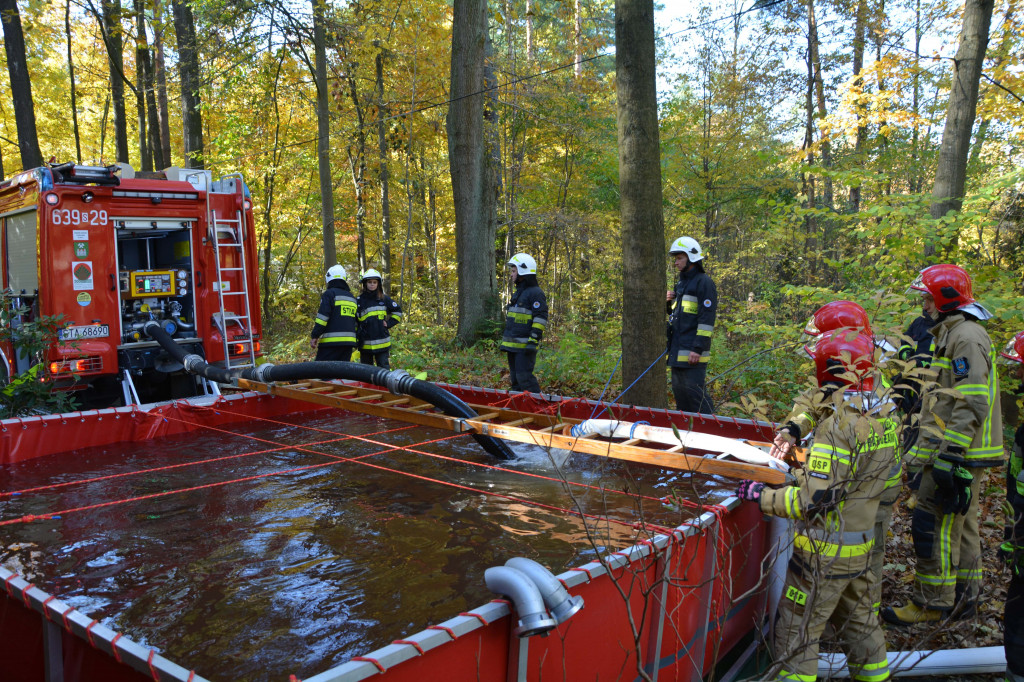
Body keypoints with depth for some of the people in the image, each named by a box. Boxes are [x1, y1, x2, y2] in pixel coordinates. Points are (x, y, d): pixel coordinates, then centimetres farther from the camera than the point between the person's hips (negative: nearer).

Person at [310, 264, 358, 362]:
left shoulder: (329, 293, -3)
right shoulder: (352, 297, 20)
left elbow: (323, 316, -11)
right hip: (349, 341, 7)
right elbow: (356, 322, 23)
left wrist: (314, 336, -8)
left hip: (331, 341, -7)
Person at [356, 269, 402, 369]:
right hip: (365, 344, 0)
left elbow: (397, 311, 15)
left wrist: (389, 323, 2)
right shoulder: (359, 301, 2)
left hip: (382, 343, 0)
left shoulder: (384, 299, 4)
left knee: (384, 368, 2)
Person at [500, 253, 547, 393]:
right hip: (513, 345, 10)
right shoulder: (517, 293, 21)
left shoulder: (535, 293, -10)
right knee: (515, 379, 12)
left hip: (525, 346, -10)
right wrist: (506, 340, 26)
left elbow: (541, 318, -17)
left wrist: (533, 340, -23)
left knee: (524, 377, -14)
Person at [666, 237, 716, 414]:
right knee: (678, 390, 12)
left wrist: (698, 348, -21)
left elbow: (707, 318, -15)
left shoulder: (704, 282, -8)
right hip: (677, 350, 9)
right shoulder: (681, 283, 20)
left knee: (694, 392, -10)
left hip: (692, 353, -9)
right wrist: (668, 302, 8)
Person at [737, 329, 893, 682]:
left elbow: (812, 502, -27)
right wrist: (801, 473, 11)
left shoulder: (838, 428, -26)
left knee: (796, 632, 5)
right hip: (860, 547, 9)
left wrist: (761, 495, -17)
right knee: (858, 620, 26)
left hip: (824, 553, -9)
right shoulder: (884, 420, 0)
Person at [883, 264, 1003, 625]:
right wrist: (928, 448, 24)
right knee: (960, 523, 18)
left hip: (957, 451, -11)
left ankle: (932, 603, 4)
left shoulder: (966, 336, -16)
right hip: (959, 452, 11)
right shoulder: (954, 334, 18)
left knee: (933, 524, -6)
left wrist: (950, 454, -25)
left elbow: (972, 402, -24)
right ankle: (964, 597, 29)